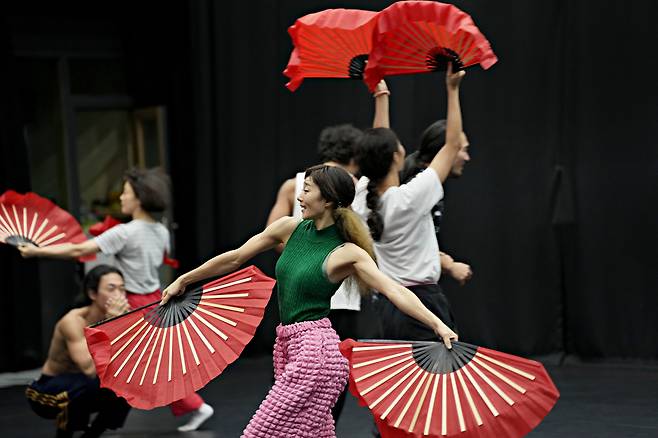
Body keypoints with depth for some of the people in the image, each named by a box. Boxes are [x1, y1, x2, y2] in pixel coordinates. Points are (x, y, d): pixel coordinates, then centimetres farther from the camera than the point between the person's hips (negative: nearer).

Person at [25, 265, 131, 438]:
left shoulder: (118, 318, -10)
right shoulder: (74, 320, -28)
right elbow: (90, 369, -39)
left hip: (83, 389, 7)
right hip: (47, 392, -7)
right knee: (91, 384, -34)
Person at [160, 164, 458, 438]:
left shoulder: (347, 253, -10)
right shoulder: (290, 228, 6)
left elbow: (393, 290, -19)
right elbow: (235, 259, 14)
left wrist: (437, 324, -32)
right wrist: (183, 280, 20)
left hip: (315, 349, -6)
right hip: (287, 346, 7)